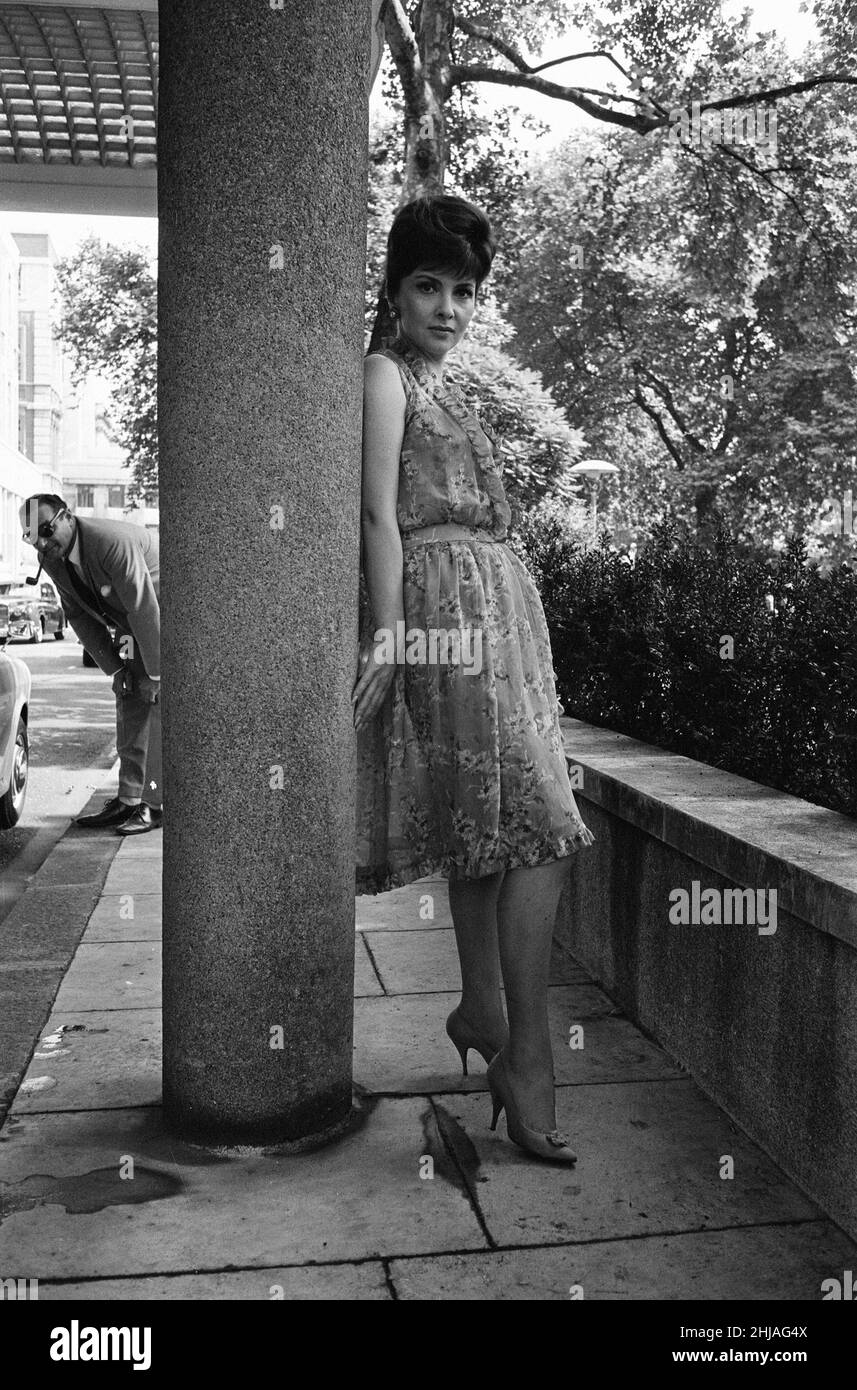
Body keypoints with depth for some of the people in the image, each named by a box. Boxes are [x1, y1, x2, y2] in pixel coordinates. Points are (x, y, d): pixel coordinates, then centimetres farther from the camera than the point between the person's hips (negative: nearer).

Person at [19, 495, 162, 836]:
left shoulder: (113, 541, -33)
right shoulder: (51, 559, -6)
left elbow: (145, 609, -31)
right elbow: (80, 616, 2)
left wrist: (155, 673, -25)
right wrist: (114, 668, -4)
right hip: (131, 624, 8)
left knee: (156, 704, -12)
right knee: (129, 707, 5)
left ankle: (155, 804, -8)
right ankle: (128, 799, 8)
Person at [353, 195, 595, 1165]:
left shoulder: (442, 384, 24)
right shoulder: (385, 373, -2)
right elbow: (381, 514, -12)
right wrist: (388, 635, -19)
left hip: (492, 605, 9)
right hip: (445, 603, -9)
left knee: (482, 817, 12)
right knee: (537, 823, -14)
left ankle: (482, 1011, 25)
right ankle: (528, 1058, -7)